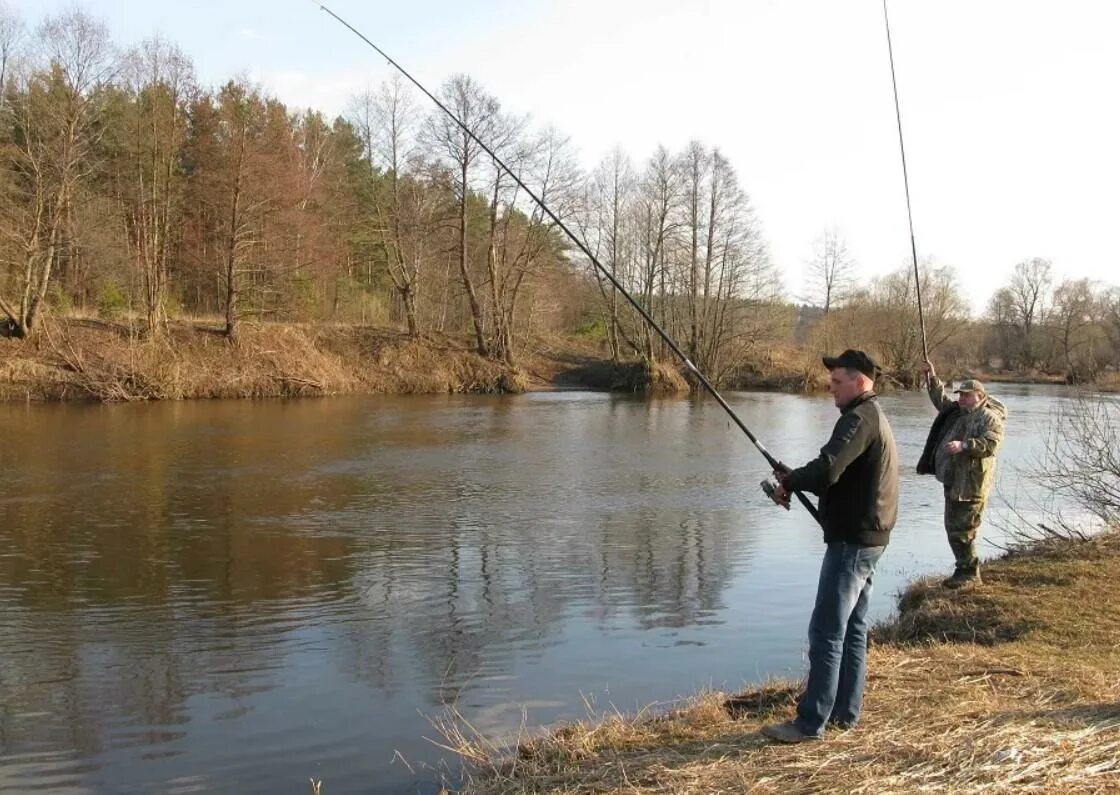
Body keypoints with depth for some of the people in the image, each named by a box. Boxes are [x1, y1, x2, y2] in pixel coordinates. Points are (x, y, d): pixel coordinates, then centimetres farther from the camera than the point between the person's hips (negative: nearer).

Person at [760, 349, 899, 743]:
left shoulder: (859, 418, -16)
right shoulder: (873, 416, 17)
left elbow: (826, 470, -29)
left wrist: (789, 480, -10)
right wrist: (795, 481, 3)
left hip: (852, 540, -11)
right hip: (867, 538, 11)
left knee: (826, 632, -7)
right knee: (853, 628, 15)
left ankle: (811, 723, -3)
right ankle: (845, 712, 24)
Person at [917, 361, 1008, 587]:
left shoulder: (990, 417, -9)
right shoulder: (958, 412, 17)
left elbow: (991, 444, -23)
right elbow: (941, 399, 30)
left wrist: (964, 445, -34)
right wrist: (932, 377, 19)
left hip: (971, 484, -10)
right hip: (953, 481, 10)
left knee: (963, 530, -9)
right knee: (953, 528, 13)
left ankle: (970, 572, 0)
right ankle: (964, 569, 23)